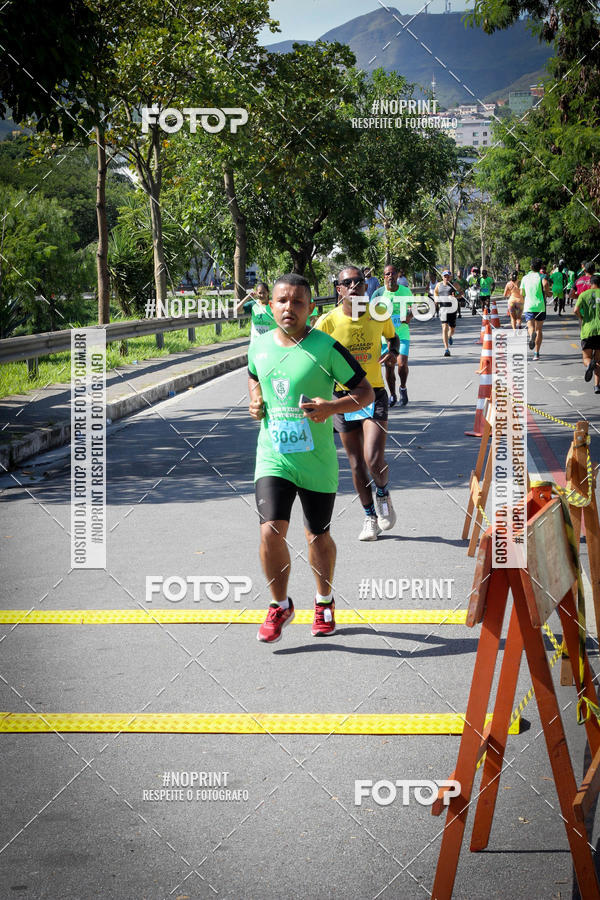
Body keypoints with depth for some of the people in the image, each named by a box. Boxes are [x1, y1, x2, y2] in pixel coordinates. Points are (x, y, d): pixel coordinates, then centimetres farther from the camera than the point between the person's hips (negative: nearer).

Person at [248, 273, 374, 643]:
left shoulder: (326, 348, -10)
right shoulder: (260, 345, 3)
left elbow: (366, 392, -6)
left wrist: (332, 407, -23)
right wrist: (255, 400, 4)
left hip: (316, 460, -2)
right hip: (273, 457, 2)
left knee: (318, 535, 11)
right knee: (271, 530, -14)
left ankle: (325, 601, 37)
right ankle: (280, 605, 7)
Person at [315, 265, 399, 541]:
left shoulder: (379, 315, -3)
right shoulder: (328, 322, -9)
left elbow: (392, 336, 18)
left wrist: (393, 351, -3)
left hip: (374, 394, -1)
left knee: (374, 460, -16)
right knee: (356, 464, 8)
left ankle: (383, 495, 17)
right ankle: (370, 517, 27)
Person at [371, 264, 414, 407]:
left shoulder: (406, 291, 0)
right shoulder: (379, 293, -4)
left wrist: (409, 316, -6)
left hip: (402, 334, 0)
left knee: (402, 363, -14)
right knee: (389, 366, 5)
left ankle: (403, 388, 14)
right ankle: (392, 395, 22)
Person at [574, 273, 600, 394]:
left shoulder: (584, 294, 6)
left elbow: (576, 310, -8)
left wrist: (581, 318, 11)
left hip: (587, 330, -1)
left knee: (586, 358, 7)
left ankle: (589, 365, -30)